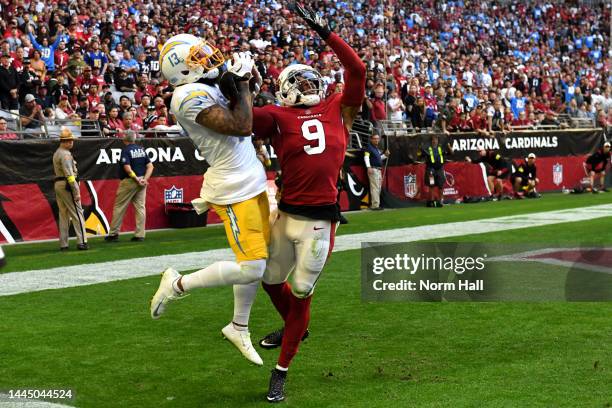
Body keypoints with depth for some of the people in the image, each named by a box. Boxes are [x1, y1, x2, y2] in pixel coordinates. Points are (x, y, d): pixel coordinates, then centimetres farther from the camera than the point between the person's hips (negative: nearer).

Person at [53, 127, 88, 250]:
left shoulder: (56, 154, 16)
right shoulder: (65, 154, -15)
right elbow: (69, 175, -21)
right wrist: (76, 192, -20)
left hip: (57, 184, 10)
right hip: (67, 185, -10)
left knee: (63, 215, 11)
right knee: (77, 213, -6)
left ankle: (63, 244, 11)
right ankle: (82, 242, -9)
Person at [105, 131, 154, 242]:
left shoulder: (126, 150, -10)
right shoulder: (141, 149, 9)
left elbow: (127, 168, -20)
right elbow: (150, 166, 4)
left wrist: (137, 179, -14)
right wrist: (145, 179, -5)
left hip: (129, 181, -6)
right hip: (141, 182, 6)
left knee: (119, 207, 2)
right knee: (140, 207, 6)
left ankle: (113, 234, 5)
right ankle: (140, 235, 3)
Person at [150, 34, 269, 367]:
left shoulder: (206, 89, 10)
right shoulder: (191, 96, -19)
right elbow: (241, 127, -23)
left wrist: (235, 77, 10)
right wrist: (242, 84, -13)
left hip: (251, 186, 10)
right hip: (235, 192, -10)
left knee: (255, 263, 16)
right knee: (251, 269, -10)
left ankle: (239, 328, 32)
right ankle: (178, 285, 7)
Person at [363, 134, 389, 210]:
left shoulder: (377, 149, 20)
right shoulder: (369, 147, -6)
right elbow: (366, 157, -16)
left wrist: (385, 155, 11)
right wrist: (368, 167, -27)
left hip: (379, 170, 10)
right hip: (373, 169, -10)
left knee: (378, 188, 13)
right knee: (375, 187, -13)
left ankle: (374, 204, 19)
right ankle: (375, 205, -15)